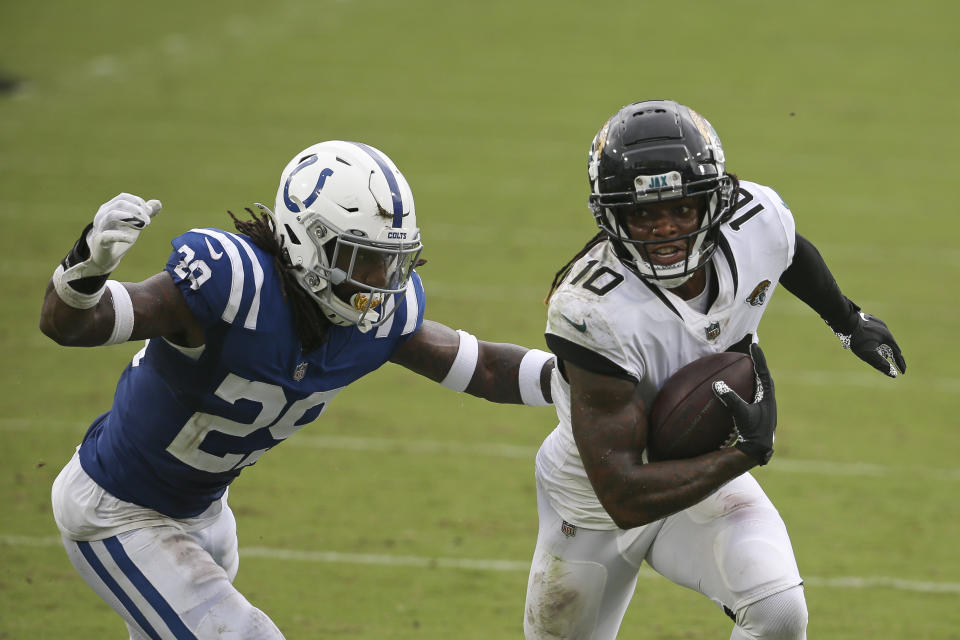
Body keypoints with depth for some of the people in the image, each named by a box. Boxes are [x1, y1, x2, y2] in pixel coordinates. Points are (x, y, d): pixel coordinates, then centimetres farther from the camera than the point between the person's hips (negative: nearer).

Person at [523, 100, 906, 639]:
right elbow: (624, 498, -37)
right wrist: (749, 452, -35)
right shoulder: (592, 312, -37)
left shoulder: (758, 223, -21)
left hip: (708, 475, 3)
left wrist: (849, 320, 25)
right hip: (597, 501, -3)